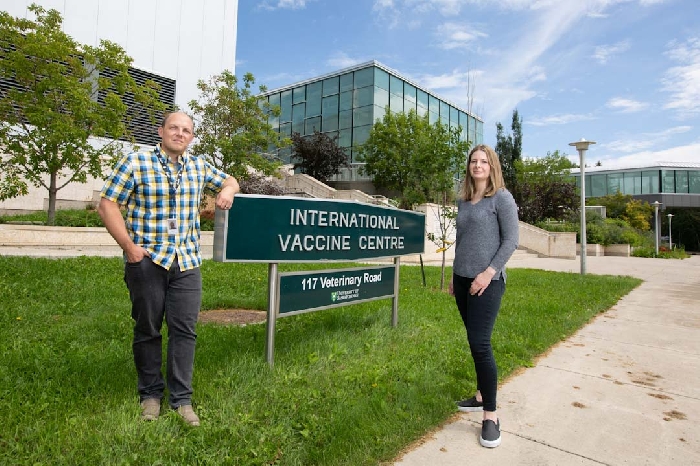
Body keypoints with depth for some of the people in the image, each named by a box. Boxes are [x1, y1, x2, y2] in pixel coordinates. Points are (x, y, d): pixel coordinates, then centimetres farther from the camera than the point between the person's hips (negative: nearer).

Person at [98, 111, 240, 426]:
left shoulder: (198, 166, 11)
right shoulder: (135, 162, -2)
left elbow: (229, 180, 26)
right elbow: (107, 205, -4)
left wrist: (227, 190, 1)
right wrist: (129, 246, -12)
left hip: (187, 262, 3)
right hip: (146, 260, -3)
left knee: (185, 329, 3)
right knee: (147, 329, 9)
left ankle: (182, 398, 15)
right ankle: (150, 394, 26)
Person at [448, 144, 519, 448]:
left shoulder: (501, 198, -4)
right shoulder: (463, 200, 14)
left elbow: (511, 240, -9)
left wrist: (489, 272, -17)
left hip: (487, 281, -6)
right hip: (463, 279, 6)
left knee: (480, 343, -9)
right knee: (474, 341, 12)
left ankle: (491, 416, 4)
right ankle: (482, 396, 27)